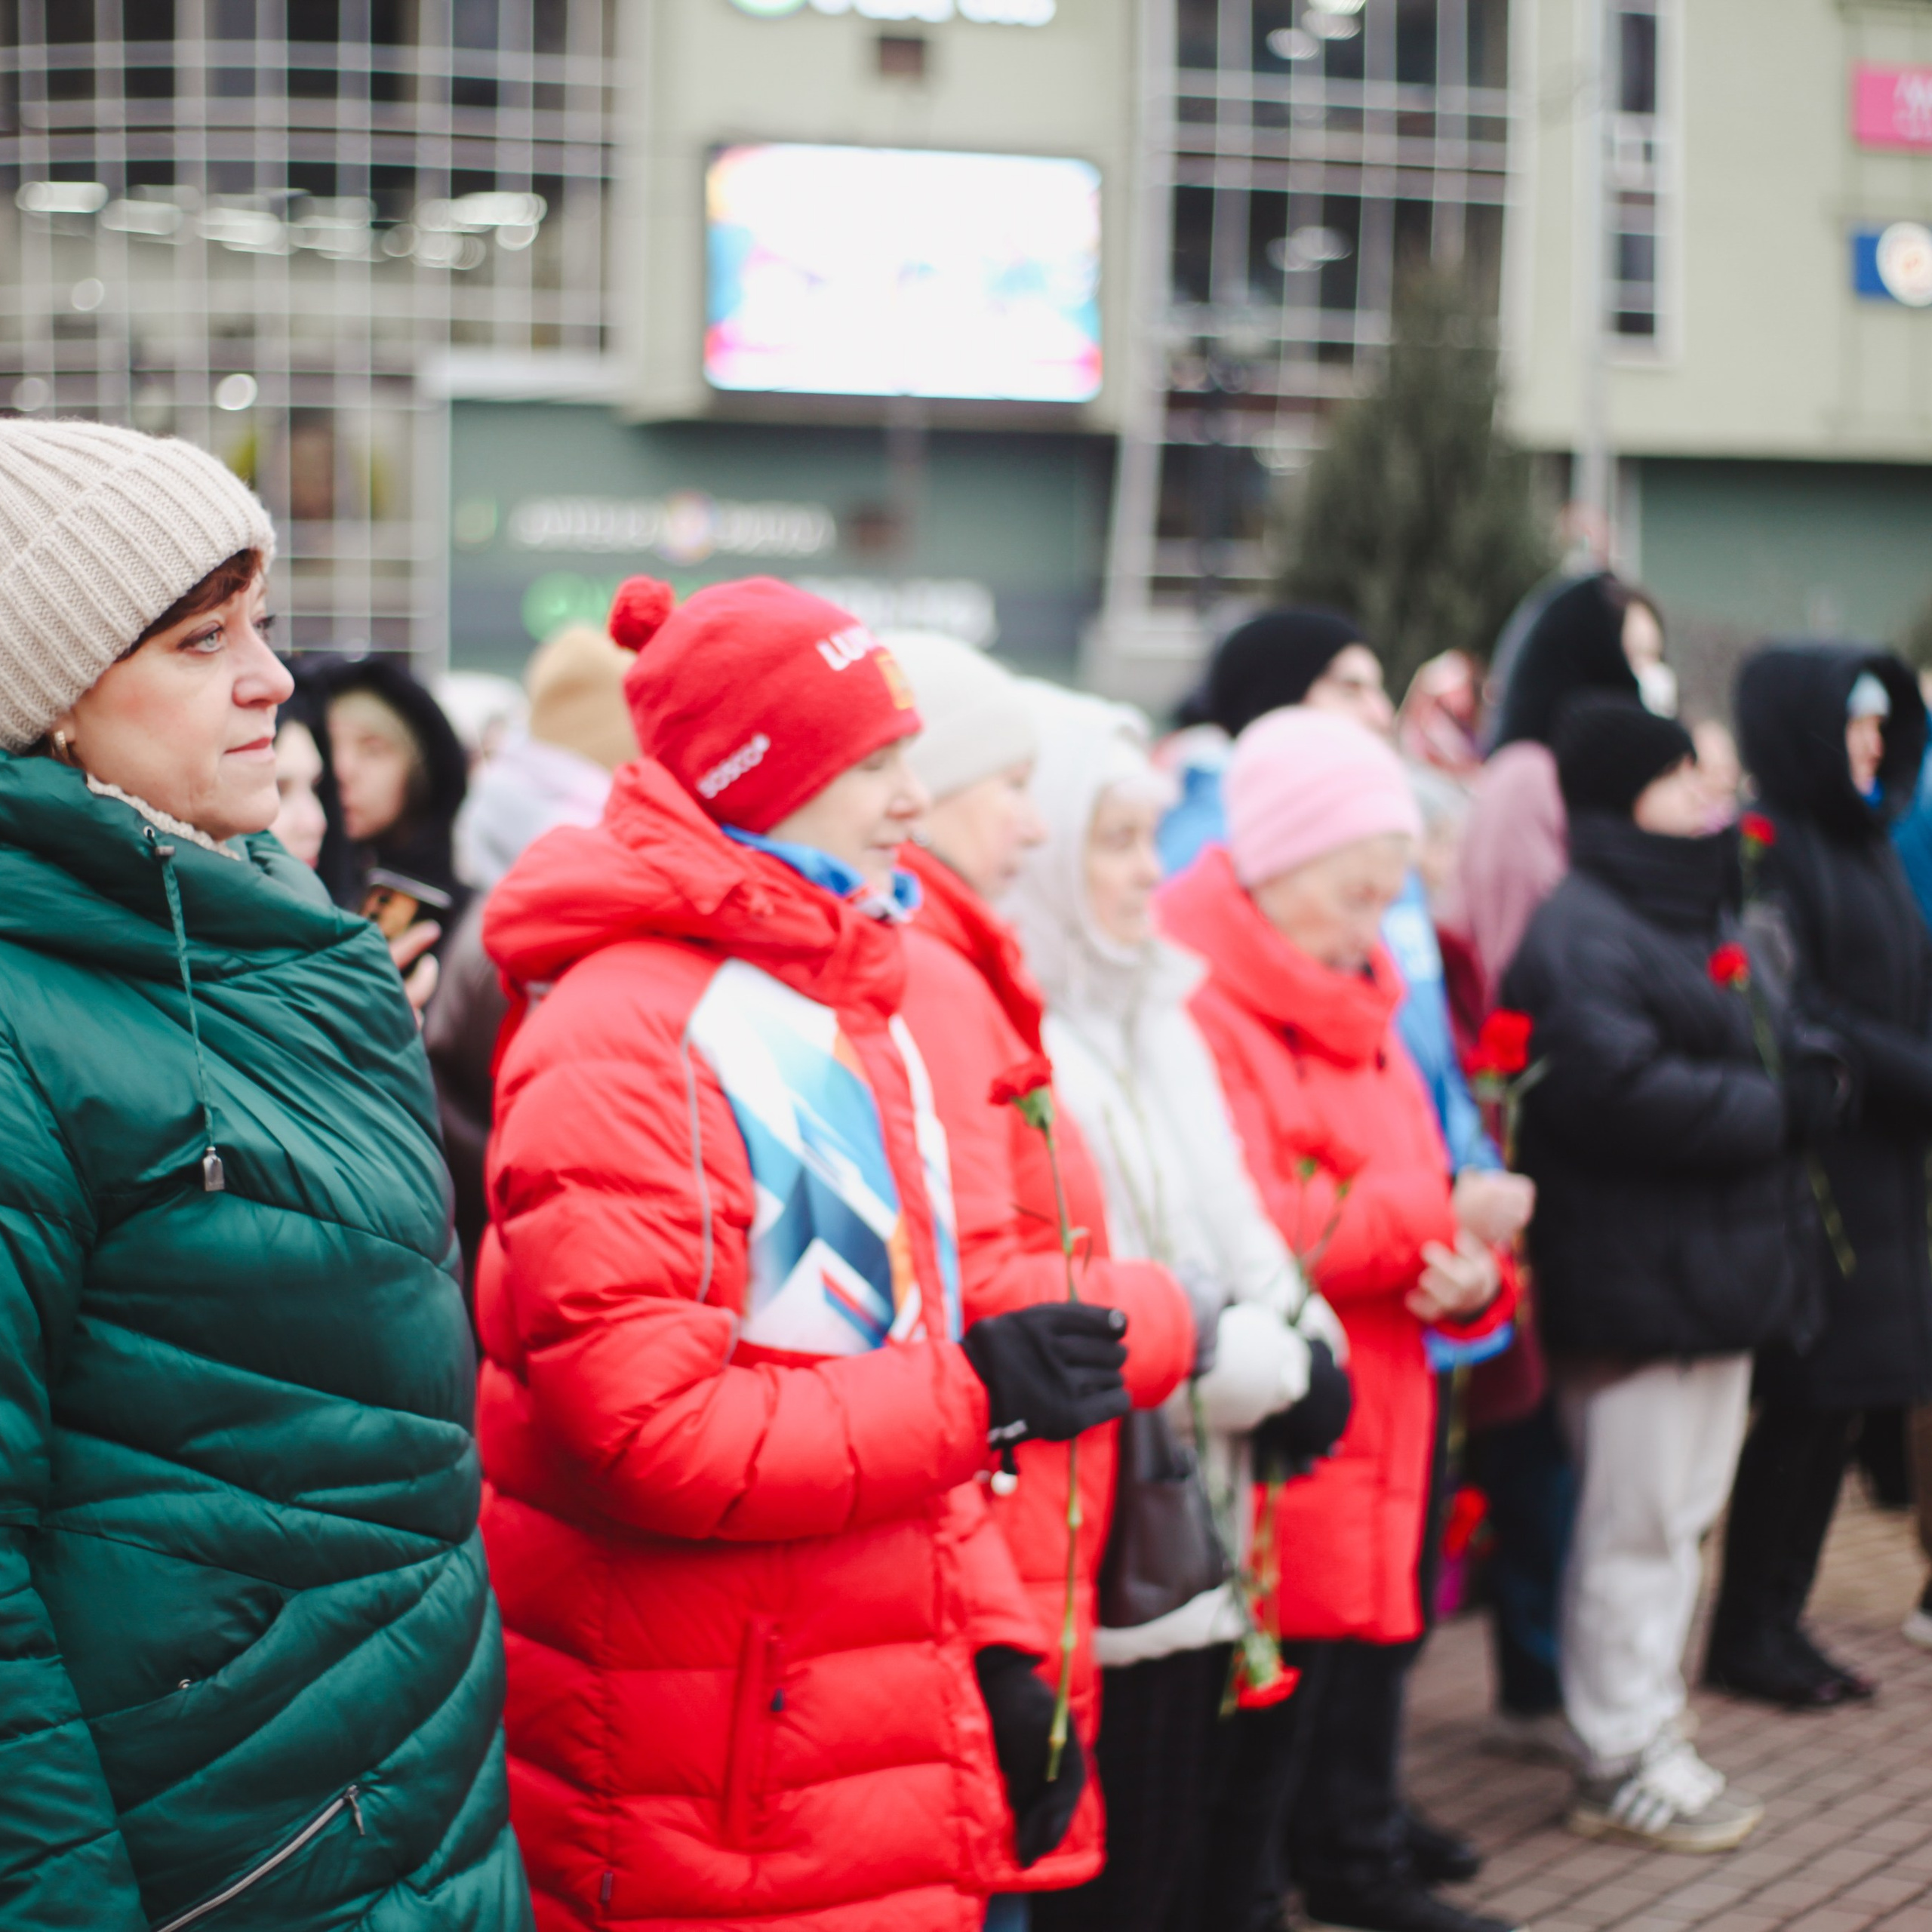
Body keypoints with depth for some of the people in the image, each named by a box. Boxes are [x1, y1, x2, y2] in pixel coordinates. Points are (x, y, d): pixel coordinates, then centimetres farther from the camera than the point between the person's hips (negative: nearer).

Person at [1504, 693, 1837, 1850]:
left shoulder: (1702, 912, 18)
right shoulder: (1579, 931, -16)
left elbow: (1782, 1045, 24)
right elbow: (1618, 1085, -27)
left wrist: (1807, 1076, 1)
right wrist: (1771, 1111, -17)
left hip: (1718, 1273, 10)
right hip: (1636, 1278, -10)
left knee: (1686, 1514, 16)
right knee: (1640, 1525, -4)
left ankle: (1653, 1739, 27)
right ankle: (1625, 1764, 6)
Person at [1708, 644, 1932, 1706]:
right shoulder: (1765, 850, -10)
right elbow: (1792, 1017, -17)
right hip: (1811, 1166, -8)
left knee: (1835, 1400, 9)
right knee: (1802, 1399, -4)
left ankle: (1776, 1619, 17)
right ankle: (1746, 1633, 6)